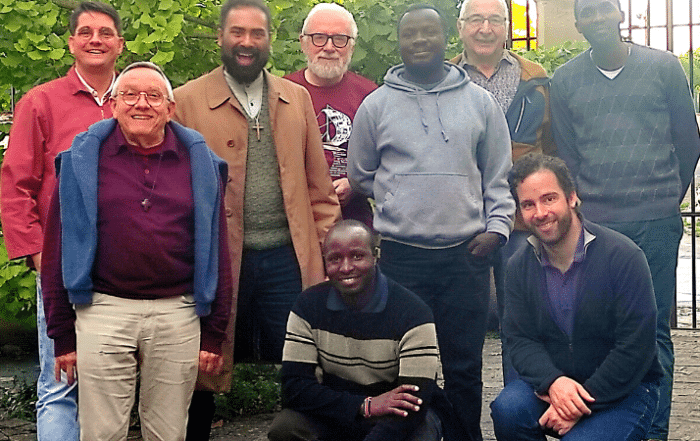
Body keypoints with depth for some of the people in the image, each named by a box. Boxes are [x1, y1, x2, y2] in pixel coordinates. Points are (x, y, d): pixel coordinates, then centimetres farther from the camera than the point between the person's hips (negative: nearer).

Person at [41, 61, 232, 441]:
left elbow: (215, 251, 8)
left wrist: (214, 335, 6)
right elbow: (58, 250, 3)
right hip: (103, 310, -1)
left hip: (178, 314, 1)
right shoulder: (82, 160, 2)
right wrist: (62, 335, 1)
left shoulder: (200, 163, 6)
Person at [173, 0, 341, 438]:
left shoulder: (297, 98, 11)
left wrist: (328, 248, 3)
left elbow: (319, 186, 11)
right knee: (205, 373, 9)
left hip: (288, 258, 2)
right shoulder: (187, 101, 0)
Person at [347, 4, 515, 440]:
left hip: (466, 253, 0)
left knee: (465, 366, 7)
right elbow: (361, 176, 14)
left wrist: (498, 225, 0)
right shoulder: (376, 105, 6)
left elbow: (498, 176, 11)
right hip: (400, 255, 0)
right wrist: (401, 205, 7)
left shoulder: (480, 102, 8)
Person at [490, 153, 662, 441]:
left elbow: (636, 348, -17)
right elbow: (519, 338, -3)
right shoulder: (520, 266, 1)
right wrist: (553, 382, -24)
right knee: (507, 409, -26)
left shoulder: (623, 257, -15)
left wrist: (582, 404, -20)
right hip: (549, 382, 3)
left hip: (624, 392, -3)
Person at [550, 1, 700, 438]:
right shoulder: (565, 81, 8)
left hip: (656, 224, -1)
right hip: (593, 223, 1)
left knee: (654, 330, 1)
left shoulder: (663, 67, 4)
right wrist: (583, 210, 10)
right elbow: (566, 156, 13)